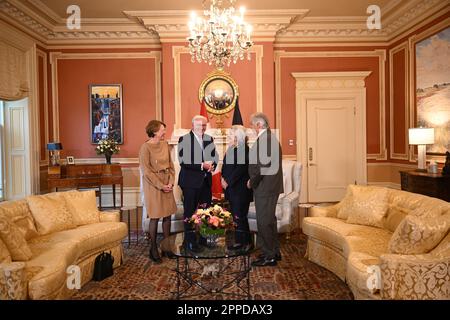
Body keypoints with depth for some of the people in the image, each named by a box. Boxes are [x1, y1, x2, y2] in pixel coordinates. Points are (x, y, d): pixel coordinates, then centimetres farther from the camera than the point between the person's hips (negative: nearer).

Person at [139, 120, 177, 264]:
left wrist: (171, 182, -3)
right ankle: (153, 249, 14)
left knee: (167, 215, 8)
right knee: (155, 217, 0)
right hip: (153, 184, -6)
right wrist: (161, 186, -14)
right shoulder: (145, 147, -11)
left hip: (167, 183, 6)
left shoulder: (165, 144, 7)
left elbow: (170, 165, 10)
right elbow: (146, 171, -13)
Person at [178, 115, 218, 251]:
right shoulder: (184, 139, -7)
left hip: (206, 181, 6)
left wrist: (212, 166, -8)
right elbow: (183, 162, -16)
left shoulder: (209, 139, 11)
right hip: (191, 181, -5)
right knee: (190, 211, 5)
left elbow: (215, 157, 15)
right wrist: (202, 166, -21)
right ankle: (190, 241, 15)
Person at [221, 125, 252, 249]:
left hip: (240, 189, -9)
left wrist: (228, 182, -16)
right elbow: (225, 166, 15)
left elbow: (240, 169, -20)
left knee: (239, 215, -3)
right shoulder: (231, 149, 13)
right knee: (235, 214, 12)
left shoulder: (244, 150, -13)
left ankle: (241, 241, 9)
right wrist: (223, 179, 0)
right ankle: (245, 240, 22)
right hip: (231, 188, 9)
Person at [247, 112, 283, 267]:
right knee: (269, 219, 19)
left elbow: (261, 164, -23)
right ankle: (274, 252, 30)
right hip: (272, 185, 11)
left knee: (264, 221, -1)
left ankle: (269, 256, 9)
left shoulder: (263, 139, -19)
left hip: (265, 186, -11)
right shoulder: (271, 137, 14)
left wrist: (252, 181, -9)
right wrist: (254, 180, 17)